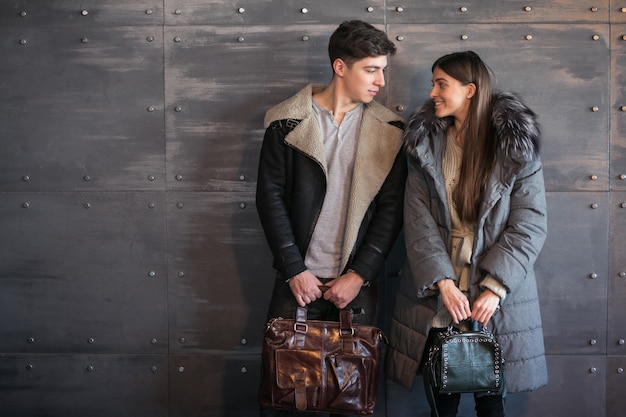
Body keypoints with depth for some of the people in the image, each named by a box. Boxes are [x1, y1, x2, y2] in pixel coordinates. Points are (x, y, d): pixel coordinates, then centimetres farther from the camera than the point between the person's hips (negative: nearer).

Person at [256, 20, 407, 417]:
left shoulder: (388, 129, 0)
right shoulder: (288, 120, -3)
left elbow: (392, 207, -1)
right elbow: (270, 196, -3)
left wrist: (360, 275, -7)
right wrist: (294, 269, -7)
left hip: (358, 281, 1)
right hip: (299, 277, -1)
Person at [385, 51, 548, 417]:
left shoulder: (516, 145, -4)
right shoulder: (427, 143, 3)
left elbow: (529, 226, -7)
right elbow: (419, 219, -3)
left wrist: (495, 288, -15)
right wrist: (443, 282, -15)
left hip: (495, 296, -2)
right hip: (436, 291, 2)